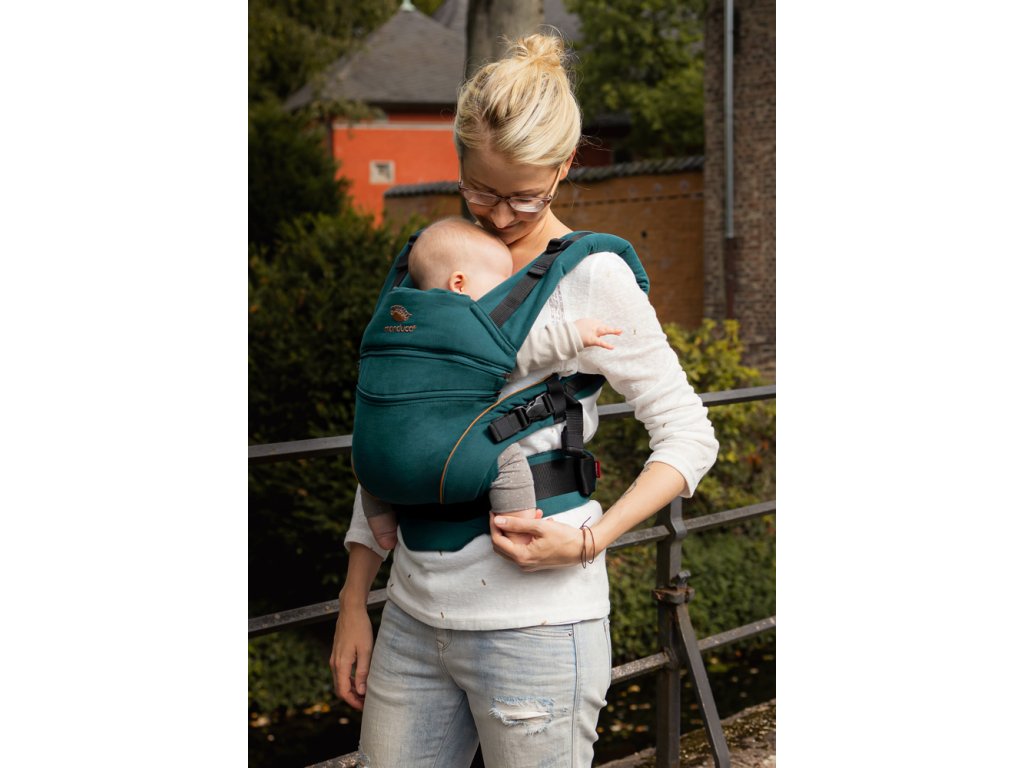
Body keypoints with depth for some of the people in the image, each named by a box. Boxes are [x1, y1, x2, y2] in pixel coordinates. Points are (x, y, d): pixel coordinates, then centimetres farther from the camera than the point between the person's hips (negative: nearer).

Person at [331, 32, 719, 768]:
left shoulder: (590, 277, -6)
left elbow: (689, 435, -2)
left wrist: (589, 541, -16)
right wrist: (354, 602, 10)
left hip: (532, 621, -5)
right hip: (414, 614, 5)